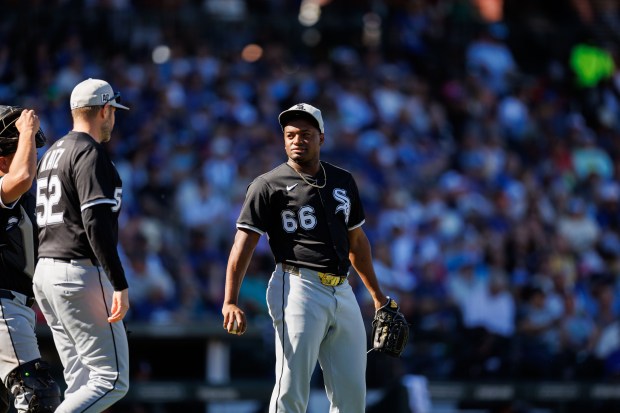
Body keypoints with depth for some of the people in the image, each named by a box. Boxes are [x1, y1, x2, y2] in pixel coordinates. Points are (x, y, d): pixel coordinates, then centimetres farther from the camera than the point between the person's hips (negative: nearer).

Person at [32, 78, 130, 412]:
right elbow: (96, 222, -20)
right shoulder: (90, 153, -10)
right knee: (112, 381, -10)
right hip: (81, 274, -10)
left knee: (81, 384, 10)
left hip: (45, 272, 10)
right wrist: (120, 285, -22)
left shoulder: (52, 154, 19)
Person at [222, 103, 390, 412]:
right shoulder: (269, 186, -1)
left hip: (342, 291, 6)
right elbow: (243, 245, -9)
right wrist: (230, 302, -21)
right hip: (299, 289, -6)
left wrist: (377, 295, 28)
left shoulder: (343, 181, 16)